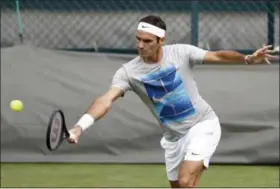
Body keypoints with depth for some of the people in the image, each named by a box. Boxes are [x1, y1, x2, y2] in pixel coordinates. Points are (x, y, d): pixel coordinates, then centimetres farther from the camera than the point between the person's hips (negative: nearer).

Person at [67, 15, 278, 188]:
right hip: (174, 137, 4)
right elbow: (107, 99, -26)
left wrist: (248, 59, -23)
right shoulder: (129, 71, -13)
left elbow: (218, 56, -5)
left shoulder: (180, 52, -13)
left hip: (203, 126, -4)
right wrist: (80, 126, -43)